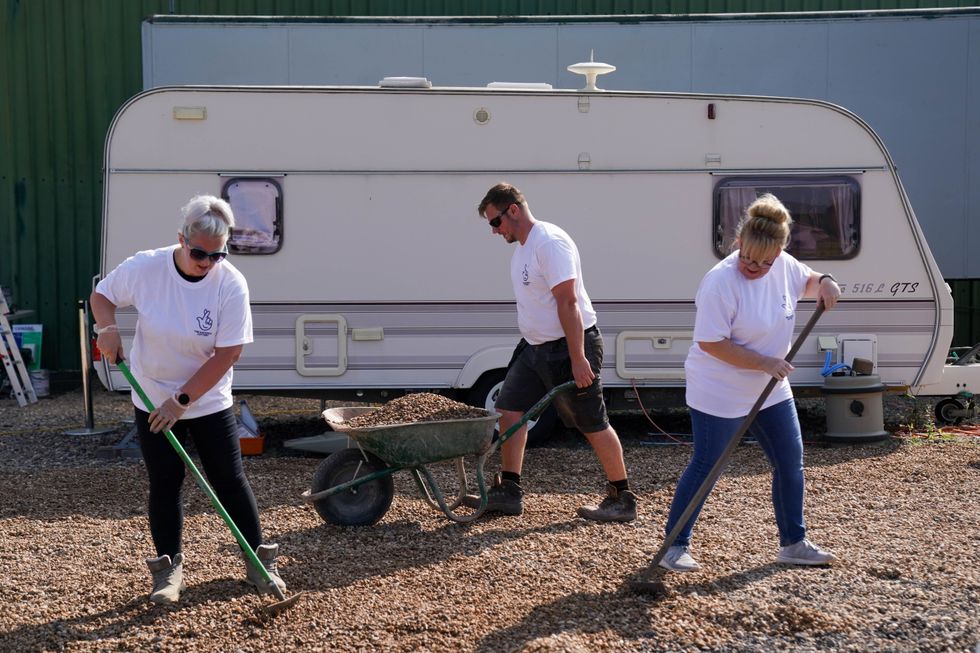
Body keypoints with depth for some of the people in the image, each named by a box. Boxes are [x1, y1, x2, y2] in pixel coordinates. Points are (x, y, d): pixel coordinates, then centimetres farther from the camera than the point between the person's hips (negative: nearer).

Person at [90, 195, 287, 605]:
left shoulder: (231, 284, -20)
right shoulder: (144, 268, -16)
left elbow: (227, 354, -19)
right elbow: (102, 295, 3)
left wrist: (182, 401, -19)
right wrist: (106, 326, -19)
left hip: (210, 403, -1)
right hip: (153, 401, 1)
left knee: (229, 480, 3)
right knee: (164, 482, 6)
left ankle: (259, 561, 17)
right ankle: (168, 568, 20)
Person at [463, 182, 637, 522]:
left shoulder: (550, 242, -19)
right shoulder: (522, 248, 12)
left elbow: (567, 303, -24)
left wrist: (578, 359, -27)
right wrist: (530, 343, 20)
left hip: (571, 344, -10)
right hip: (535, 346, 10)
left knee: (593, 424, -1)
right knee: (509, 409, 5)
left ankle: (622, 499, 10)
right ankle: (508, 493, 12)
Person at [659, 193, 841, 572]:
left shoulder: (784, 267, -4)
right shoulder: (721, 282, -26)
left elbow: (806, 281, 19)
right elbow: (711, 343, -26)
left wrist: (824, 283, -5)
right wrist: (765, 363, -26)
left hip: (771, 390, 8)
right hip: (719, 395, -7)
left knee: (791, 463, 12)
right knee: (705, 467, -1)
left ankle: (793, 543, 28)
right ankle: (675, 545, 13)